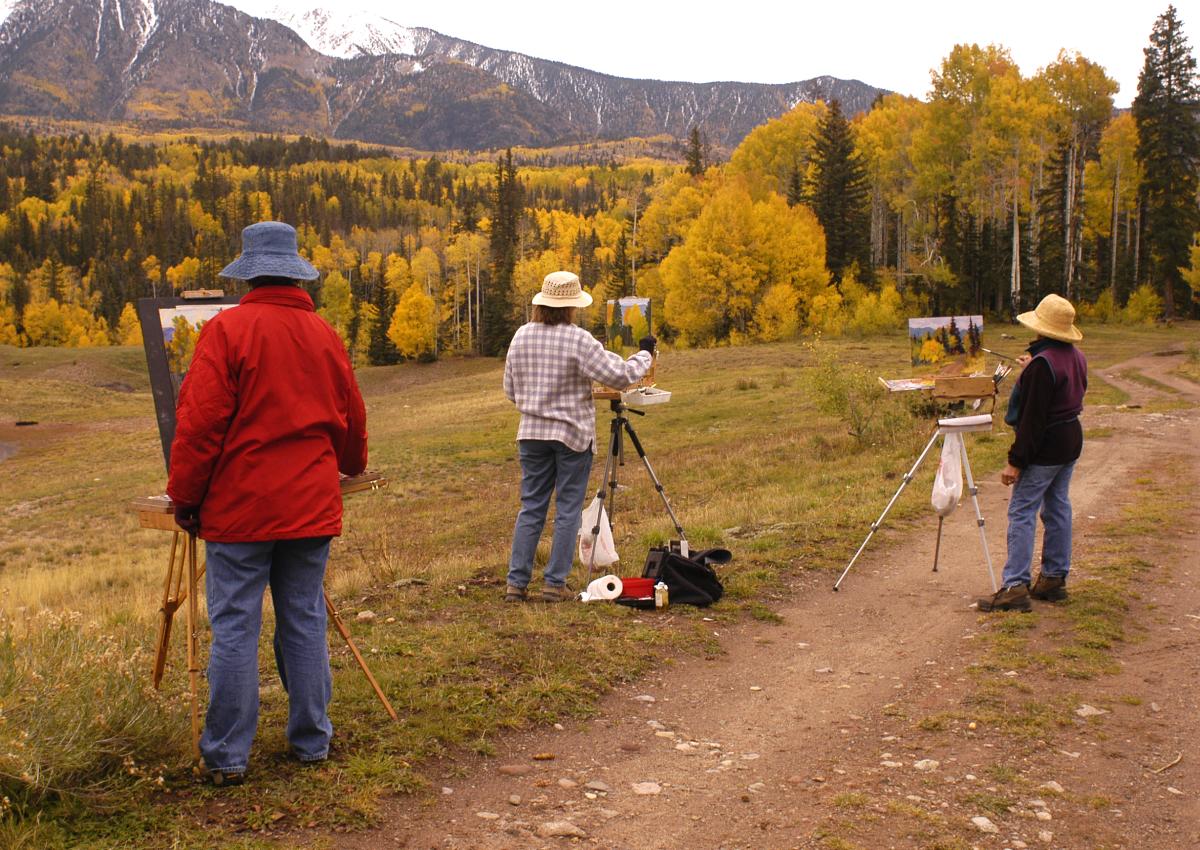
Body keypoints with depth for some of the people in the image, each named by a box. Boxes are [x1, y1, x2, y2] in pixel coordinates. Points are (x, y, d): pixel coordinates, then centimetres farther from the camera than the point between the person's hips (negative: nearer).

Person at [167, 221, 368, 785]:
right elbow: (351, 418, 19)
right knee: (305, 621, 11)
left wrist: (185, 496, -1)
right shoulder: (324, 335, 8)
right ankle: (311, 741, 20)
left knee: (234, 627, 2)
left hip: (239, 506, -4)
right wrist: (351, 467, 38)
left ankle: (228, 755, 9)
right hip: (312, 506, 4)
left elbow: (200, 421, -11)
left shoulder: (227, 330, -8)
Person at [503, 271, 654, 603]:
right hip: (572, 432, -4)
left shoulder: (521, 336, 3)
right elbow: (620, 376, -14)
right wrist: (644, 354, 2)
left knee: (531, 507, 10)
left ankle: (516, 582, 8)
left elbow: (510, 391, 10)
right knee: (568, 510, 4)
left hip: (532, 432, 5)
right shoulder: (578, 340, -13)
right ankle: (555, 583, 6)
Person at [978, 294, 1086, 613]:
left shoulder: (1043, 363, -21)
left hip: (1045, 447, -9)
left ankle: (1015, 587, -8)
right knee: (1058, 508, 15)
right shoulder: (1077, 357, 7)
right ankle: (1054, 578, 23)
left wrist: (1016, 461, -19)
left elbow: (1033, 418, -22)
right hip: (1071, 442, 10)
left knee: (1022, 512, -6)